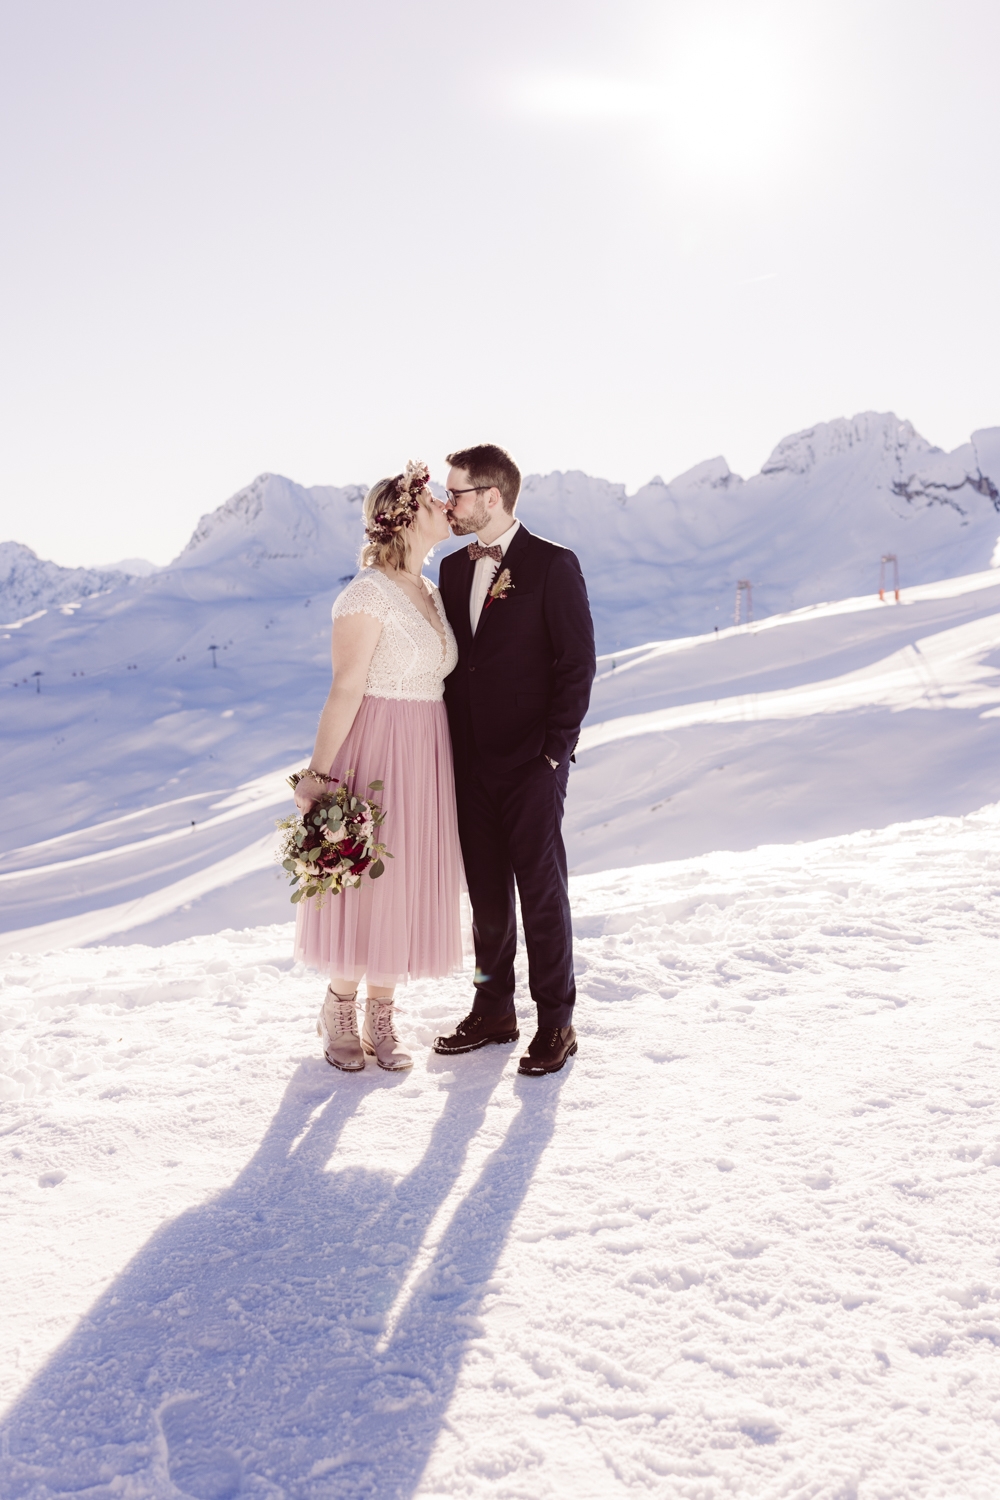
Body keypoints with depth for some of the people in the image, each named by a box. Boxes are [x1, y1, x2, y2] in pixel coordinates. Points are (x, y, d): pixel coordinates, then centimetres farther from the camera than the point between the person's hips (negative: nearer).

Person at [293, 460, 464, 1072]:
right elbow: (346, 688, -17)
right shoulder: (369, 593, -14)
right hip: (375, 747, -8)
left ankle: (380, 1021, 25)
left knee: (406, 881, 11)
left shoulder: (431, 593, 11)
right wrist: (318, 774, -17)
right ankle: (339, 1013, 24)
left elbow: (437, 677, 12)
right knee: (360, 877, 4)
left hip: (426, 754, 8)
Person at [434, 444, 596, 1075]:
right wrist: (450, 745, 8)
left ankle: (556, 1023, 14)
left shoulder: (554, 565, -8)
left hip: (531, 762, -6)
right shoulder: (454, 567, 11)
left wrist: (554, 750, -12)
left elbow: (578, 664, -9)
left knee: (542, 891, 2)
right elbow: (449, 661, 15)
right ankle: (494, 1010, 26)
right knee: (486, 891, 13)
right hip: (470, 758, 6)